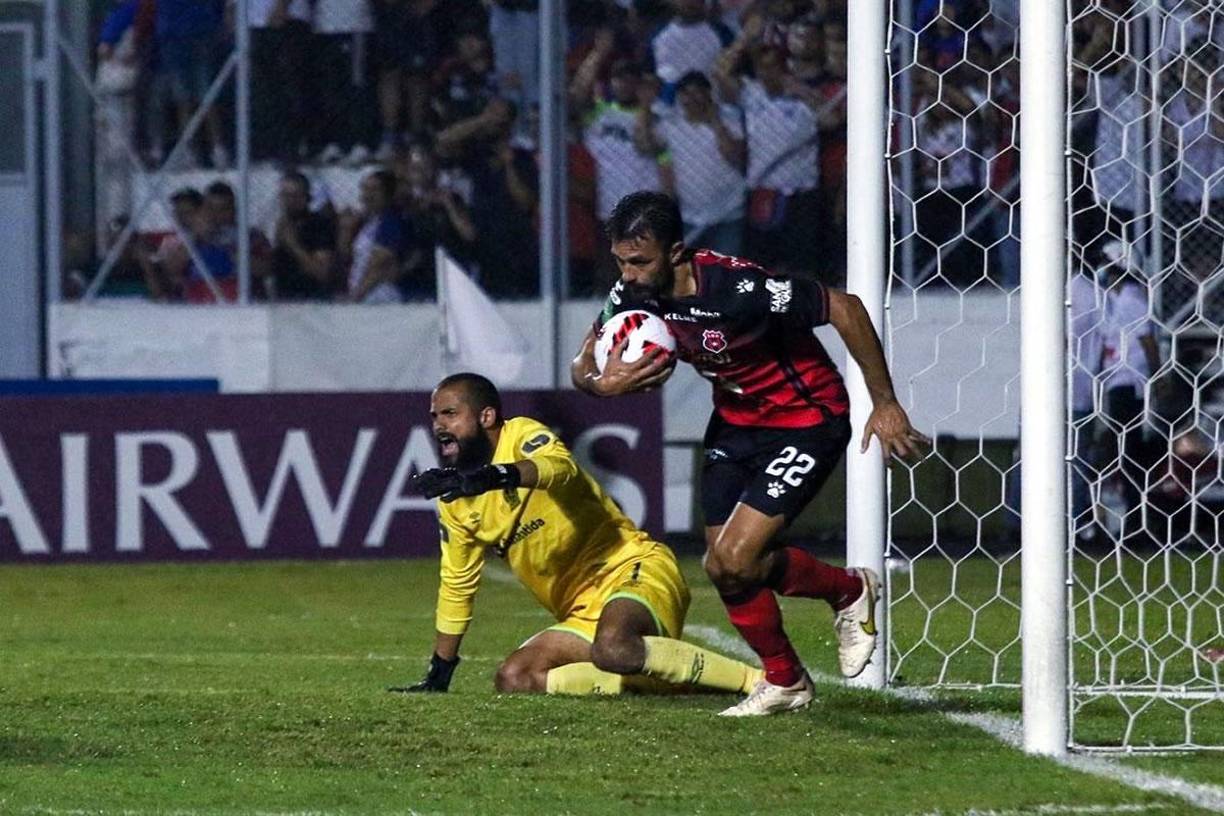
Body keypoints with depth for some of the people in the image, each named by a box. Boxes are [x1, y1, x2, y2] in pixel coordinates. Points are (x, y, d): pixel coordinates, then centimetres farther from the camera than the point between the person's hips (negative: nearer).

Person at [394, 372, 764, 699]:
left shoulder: (522, 436, -10)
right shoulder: (456, 501, 11)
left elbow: (561, 467, -35)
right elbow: (457, 584, 22)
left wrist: (494, 476, -54)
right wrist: (438, 677, 23)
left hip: (633, 569, -9)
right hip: (583, 614, 9)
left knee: (613, 649, -38)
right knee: (513, 679, -13)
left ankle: (756, 680, -29)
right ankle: (659, 682, -9)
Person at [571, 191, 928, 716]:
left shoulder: (737, 289, -33)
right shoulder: (634, 294, -13)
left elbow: (845, 308, -25)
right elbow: (584, 366, 0)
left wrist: (884, 403, -20)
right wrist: (600, 383, -26)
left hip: (806, 422, -7)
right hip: (736, 422, 7)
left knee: (734, 563, -16)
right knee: (723, 567, 5)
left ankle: (850, 592, 12)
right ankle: (785, 682, 28)